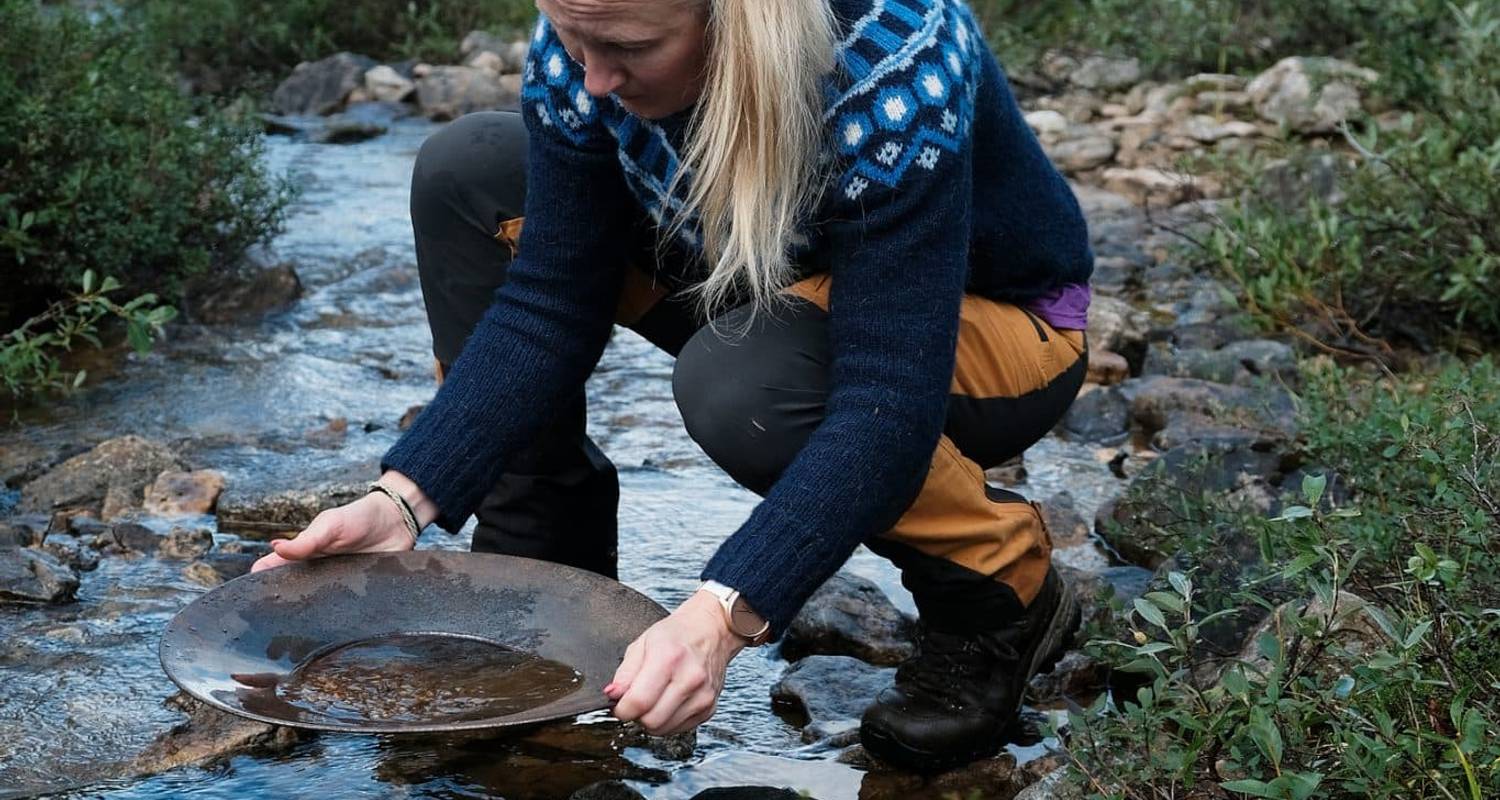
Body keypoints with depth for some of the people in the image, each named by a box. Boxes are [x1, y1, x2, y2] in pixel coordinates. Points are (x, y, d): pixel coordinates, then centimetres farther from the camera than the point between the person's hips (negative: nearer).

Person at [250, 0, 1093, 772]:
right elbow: (548, 304, -17)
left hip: (996, 323, -5)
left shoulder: (896, 73, -37)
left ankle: (1003, 588, -11)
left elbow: (887, 405, -40)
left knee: (737, 385, -38)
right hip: (768, 285, 6)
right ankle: (541, 562, -1)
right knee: (466, 176, -11)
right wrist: (406, 499, -29)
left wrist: (722, 615, -51)